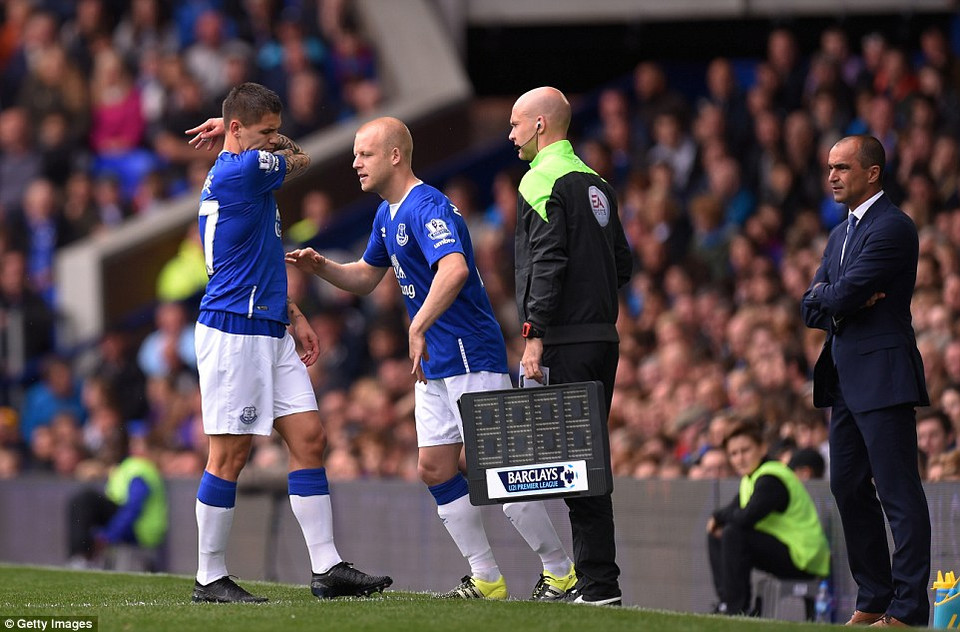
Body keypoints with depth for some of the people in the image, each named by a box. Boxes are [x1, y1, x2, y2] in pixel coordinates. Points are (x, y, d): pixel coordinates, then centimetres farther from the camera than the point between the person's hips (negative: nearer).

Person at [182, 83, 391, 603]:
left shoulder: (238, 171, 17)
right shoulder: (242, 171, -17)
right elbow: (299, 159, 2)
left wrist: (293, 316, 22)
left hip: (269, 332, 10)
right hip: (234, 331, -10)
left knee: (309, 439, 5)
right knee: (229, 455, -5)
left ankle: (327, 568, 4)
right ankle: (210, 578, 2)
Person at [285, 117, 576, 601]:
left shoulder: (427, 208, -20)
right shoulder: (387, 214, 13)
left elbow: (454, 269, -37)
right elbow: (366, 276, 25)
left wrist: (418, 328, -40)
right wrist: (321, 266, 7)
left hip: (471, 356, -10)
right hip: (434, 362, 10)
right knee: (434, 469, 7)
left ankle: (560, 571, 2)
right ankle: (486, 579, 12)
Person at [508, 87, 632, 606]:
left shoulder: (543, 181, -8)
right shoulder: (594, 183, 18)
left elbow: (547, 263, -17)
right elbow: (622, 264, 20)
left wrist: (534, 335, -18)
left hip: (566, 342, -9)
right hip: (602, 337, 9)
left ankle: (597, 582, -11)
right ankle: (595, 578, 13)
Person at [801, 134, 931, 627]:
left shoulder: (892, 228, -12)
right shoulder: (841, 234, 19)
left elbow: (843, 295, -19)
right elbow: (812, 309, 14)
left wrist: (828, 297, 2)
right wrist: (845, 301, -6)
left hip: (883, 378, -10)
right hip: (845, 380, 10)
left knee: (899, 494, -9)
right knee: (849, 489, 12)